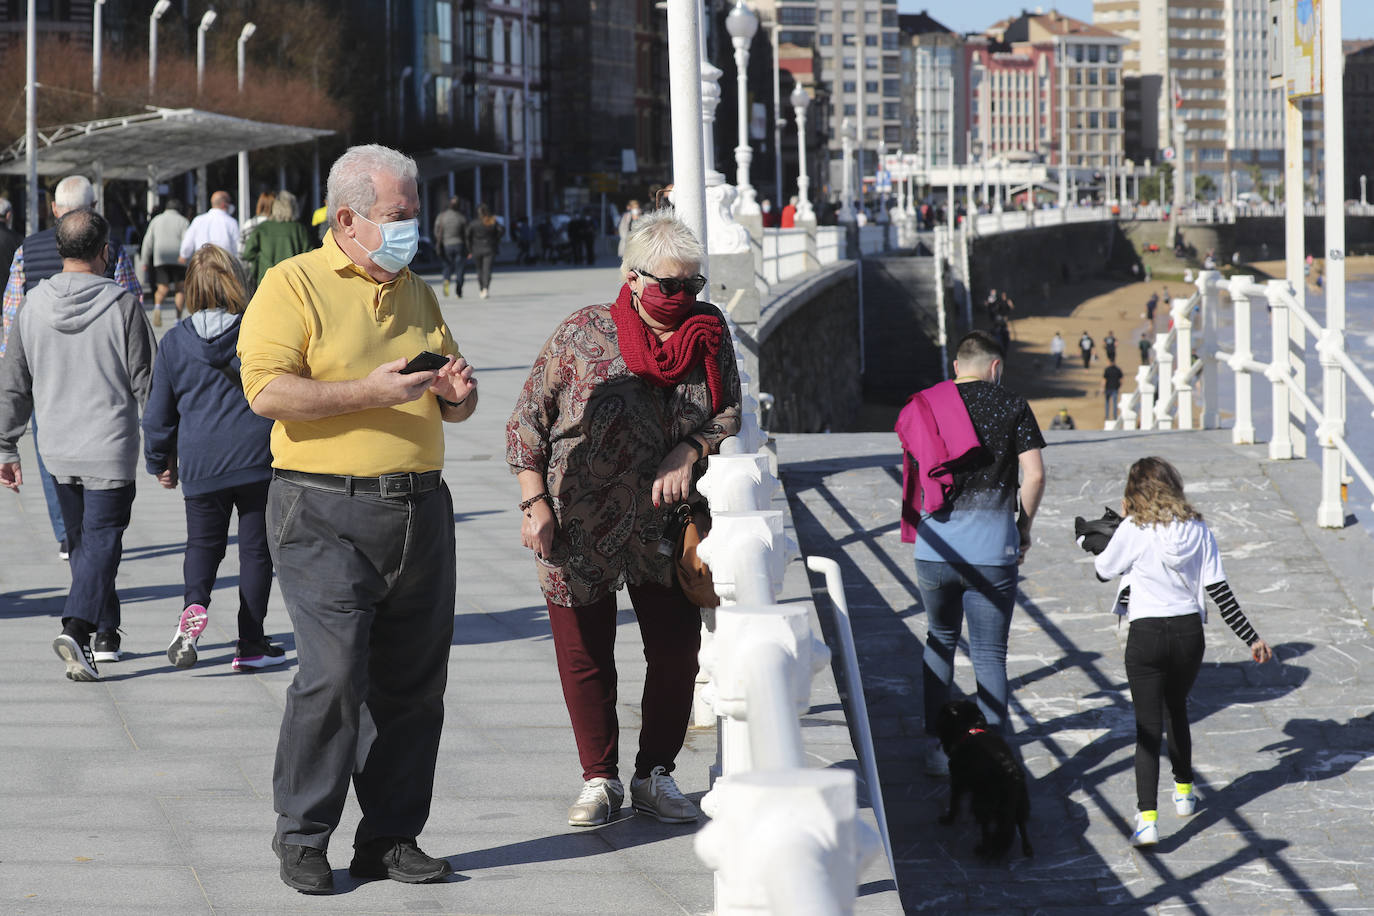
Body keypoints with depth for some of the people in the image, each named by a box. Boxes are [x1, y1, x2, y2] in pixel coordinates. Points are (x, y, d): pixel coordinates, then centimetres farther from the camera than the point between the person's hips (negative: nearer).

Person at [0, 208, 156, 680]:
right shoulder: (123, 305, -11)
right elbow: (146, 383, -7)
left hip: (57, 450, 5)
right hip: (110, 448, -4)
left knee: (83, 541, 18)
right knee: (101, 540, -3)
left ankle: (106, 636, 27)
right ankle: (76, 627, -22)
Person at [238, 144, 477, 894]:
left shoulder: (416, 293, 19)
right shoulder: (293, 285, -2)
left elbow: (454, 404, 28)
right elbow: (267, 390, -14)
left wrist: (458, 393, 4)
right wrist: (370, 393, -20)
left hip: (419, 509, 6)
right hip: (326, 513, -6)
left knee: (412, 682, 5)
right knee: (333, 672, -13)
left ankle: (390, 836, 14)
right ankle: (301, 836, 1)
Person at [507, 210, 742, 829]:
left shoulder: (709, 336, 3)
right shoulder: (581, 334, -5)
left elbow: (730, 416, 7)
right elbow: (527, 422, -1)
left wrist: (689, 453, -13)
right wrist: (535, 503, -8)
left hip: (667, 532, 2)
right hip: (579, 532, -2)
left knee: (676, 654, 3)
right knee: (585, 658, 5)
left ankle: (654, 777, 20)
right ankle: (599, 779, 19)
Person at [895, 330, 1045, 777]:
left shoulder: (923, 407, 9)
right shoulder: (1012, 406, 1)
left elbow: (914, 483, 12)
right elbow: (1034, 475, -5)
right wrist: (1024, 528, 10)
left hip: (935, 546, 3)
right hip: (991, 547, -3)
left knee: (940, 641, 20)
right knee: (989, 655, 3)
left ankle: (936, 750, 21)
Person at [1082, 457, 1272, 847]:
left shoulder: (1134, 529, -9)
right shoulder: (1198, 529, 0)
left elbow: (1103, 570, 5)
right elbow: (1219, 591, 0)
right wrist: (1252, 638, 6)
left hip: (1146, 635, -4)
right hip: (1190, 632, 4)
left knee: (1148, 726, -4)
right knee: (1177, 711, 27)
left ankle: (1147, 819, -16)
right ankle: (1184, 792, 42)